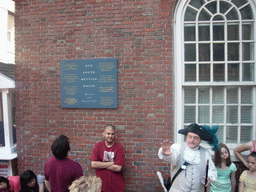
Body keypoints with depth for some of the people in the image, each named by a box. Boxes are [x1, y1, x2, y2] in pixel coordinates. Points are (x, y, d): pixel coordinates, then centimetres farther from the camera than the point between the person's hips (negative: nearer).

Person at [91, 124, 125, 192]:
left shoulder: (119, 147, -10)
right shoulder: (98, 146, -4)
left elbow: (118, 168, -17)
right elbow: (93, 164, -15)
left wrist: (101, 165, -12)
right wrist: (111, 163, -16)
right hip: (101, 183, 1)